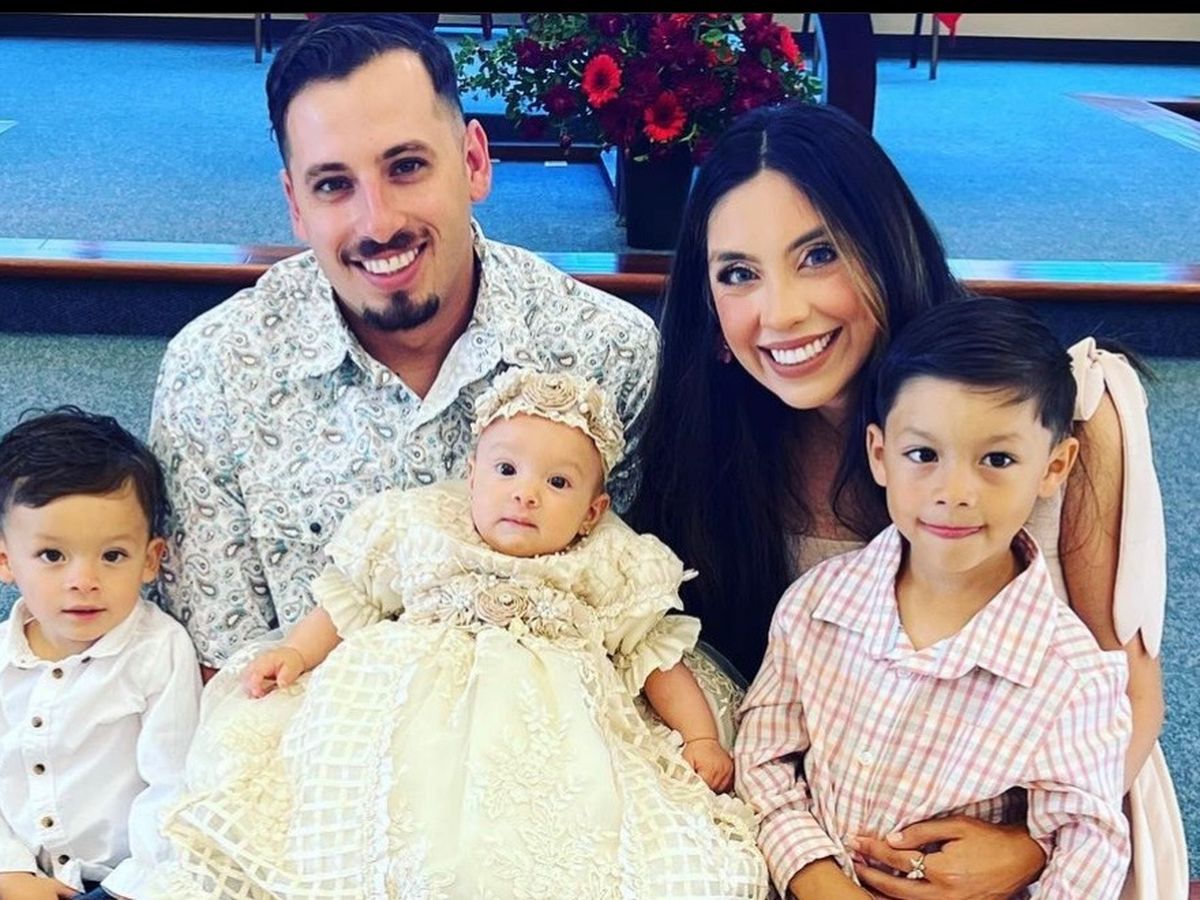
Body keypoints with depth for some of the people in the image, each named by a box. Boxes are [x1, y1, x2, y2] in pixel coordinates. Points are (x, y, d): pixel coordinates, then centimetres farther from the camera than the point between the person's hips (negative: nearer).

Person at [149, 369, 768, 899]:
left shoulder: (614, 578, 13)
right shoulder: (421, 535, 15)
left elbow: (660, 658, 16)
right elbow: (346, 605, 20)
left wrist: (701, 738, 5)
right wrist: (293, 653, 6)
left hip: (547, 737, 0)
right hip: (407, 722, 1)